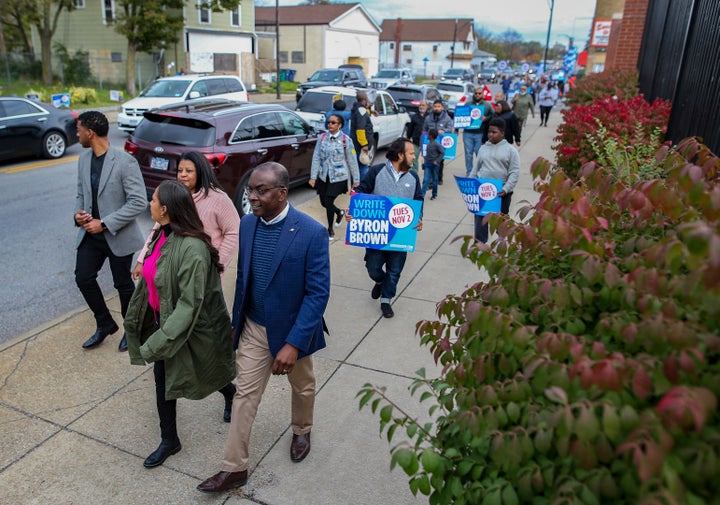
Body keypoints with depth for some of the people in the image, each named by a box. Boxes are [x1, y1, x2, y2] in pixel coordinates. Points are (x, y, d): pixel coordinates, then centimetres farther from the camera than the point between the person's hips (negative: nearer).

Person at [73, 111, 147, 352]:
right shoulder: (84, 159, 3)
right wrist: (78, 213, -7)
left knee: (123, 283, 8)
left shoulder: (125, 161, -19)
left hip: (118, 235, -6)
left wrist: (105, 223, -21)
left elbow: (139, 202, -21)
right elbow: (81, 193, 14)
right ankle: (105, 324, 30)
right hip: (90, 233, 6)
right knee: (83, 277, 7)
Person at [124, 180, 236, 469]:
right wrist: (135, 321, 16)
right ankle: (169, 440, 33)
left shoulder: (192, 248, -32)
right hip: (163, 321, 8)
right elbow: (151, 280, 8)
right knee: (162, 379, 15)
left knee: (207, 374, 18)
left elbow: (190, 303, -30)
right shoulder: (162, 236, -4)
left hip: (190, 328, -7)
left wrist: (157, 343, -28)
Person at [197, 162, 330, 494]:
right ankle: (234, 468, 24)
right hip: (254, 329, 4)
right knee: (245, 395, 9)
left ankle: (302, 431, 51)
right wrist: (236, 321, 11)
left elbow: (318, 293, -23)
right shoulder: (247, 224, -6)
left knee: (302, 387, 22)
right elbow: (242, 276, 6)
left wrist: (294, 343, -26)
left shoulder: (311, 232, -24)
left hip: (292, 329, -3)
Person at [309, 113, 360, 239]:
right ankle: (340, 212, 43)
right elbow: (316, 158, 2)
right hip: (323, 176, 4)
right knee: (324, 203, 10)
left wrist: (356, 180, -1)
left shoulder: (346, 140, -7)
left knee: (328, 202, -10)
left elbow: (352, 161, -3)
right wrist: (313, 177, -2)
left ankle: (330, 229, 13)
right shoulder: (322, 138, 1)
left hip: (338, 177, -4)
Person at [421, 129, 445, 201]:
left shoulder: (437, 144, -14)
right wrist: (425, 161, 11)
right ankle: (422, 194, -8)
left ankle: (434, 194, 22)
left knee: (434, 180, 9)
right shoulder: (428, 143, 7)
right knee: (426, 179, -3)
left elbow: (442, 153, -12)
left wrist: (437, 161, -16)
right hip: (427, 164, 5)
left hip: (434, 165, -5)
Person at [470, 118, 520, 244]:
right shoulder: (483, 148, 11)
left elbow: (514, 172, -7)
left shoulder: (510, 149, -1)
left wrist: (506, 189, -19)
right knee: (480, 217, -4)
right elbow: (476, 169, 14)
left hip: (501, 192, -2)